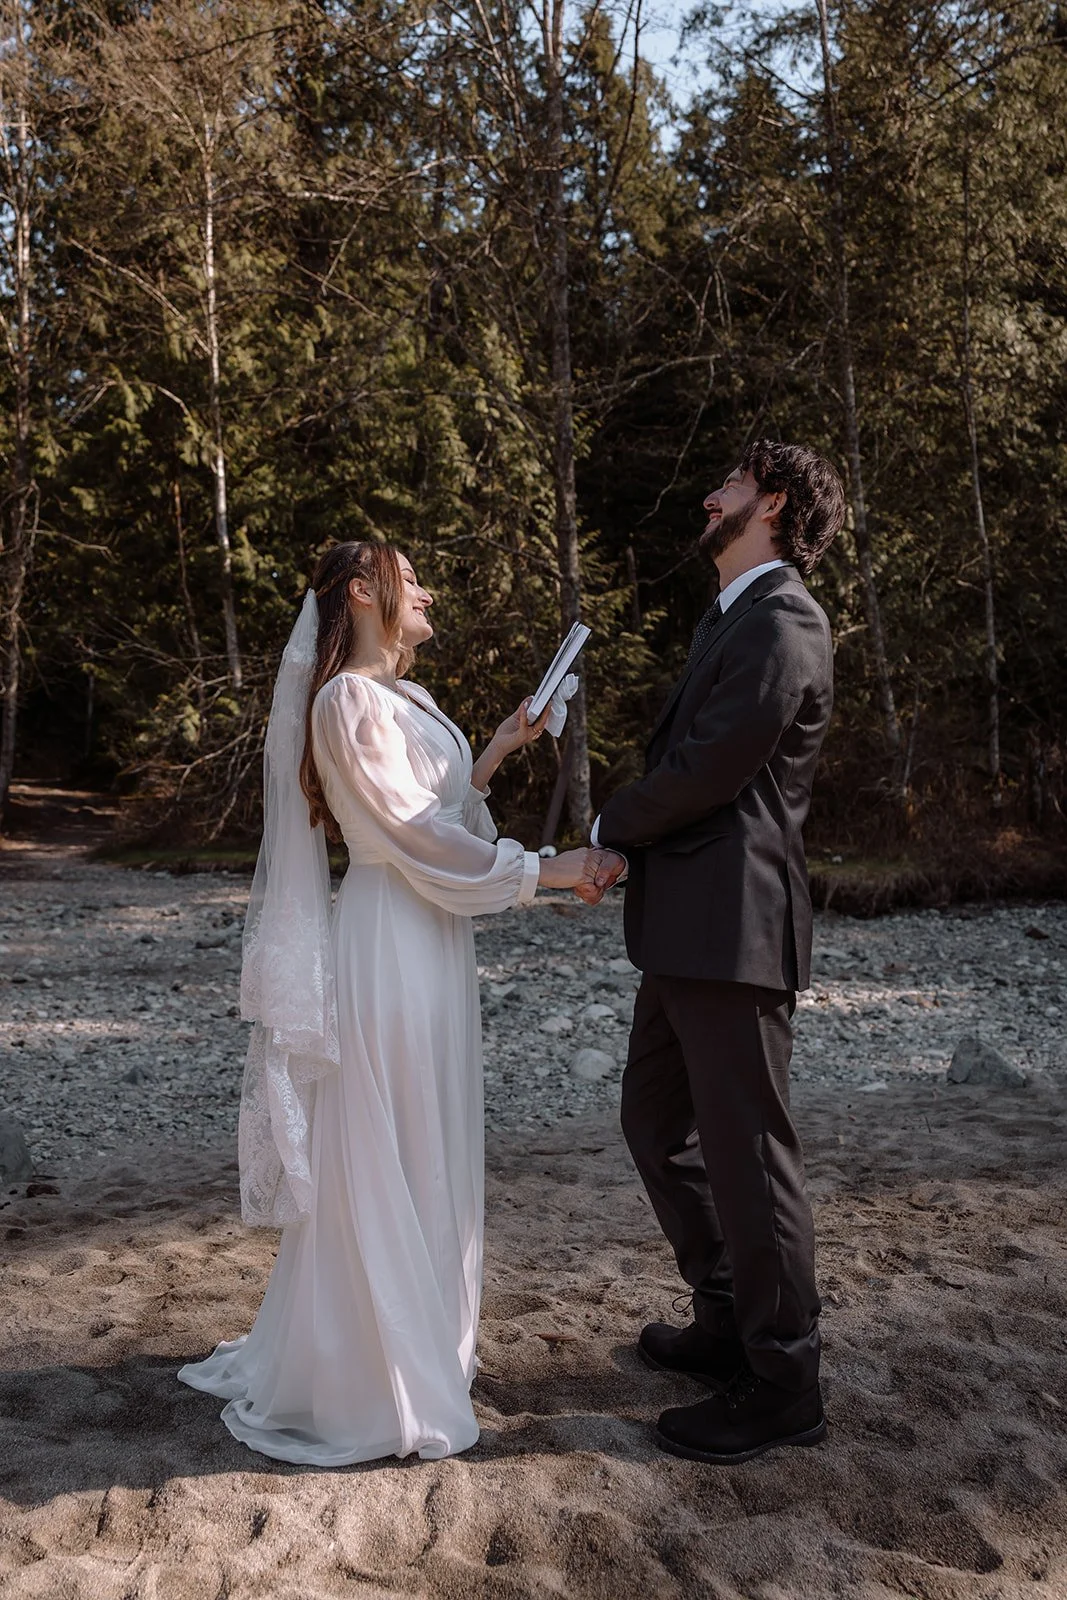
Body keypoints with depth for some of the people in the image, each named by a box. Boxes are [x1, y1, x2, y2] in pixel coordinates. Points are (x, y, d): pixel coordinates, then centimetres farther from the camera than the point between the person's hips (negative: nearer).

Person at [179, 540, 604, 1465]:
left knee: (425, 1157, 18)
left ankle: (421, 1339, 34)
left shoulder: (406, 699, 15)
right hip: (389, 944, -9)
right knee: (379, 1161, 2)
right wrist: (542, 872, -16)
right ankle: (371, 1382, 18)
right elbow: (412, 831, -18)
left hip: (432, 941, 9)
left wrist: (496, 753, 8)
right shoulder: (349, 698, -13)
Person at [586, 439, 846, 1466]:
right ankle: (729, 1322, 36)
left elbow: (713, 764, -19)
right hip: (682, 928, 11)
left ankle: (781, 1387, 17)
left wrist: (610, 829, -3)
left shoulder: (780, 623, -13)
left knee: (745, 1152, 0)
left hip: (731, 928, -10)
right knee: (657, 1125, 19)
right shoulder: (729, 618, 19)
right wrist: (627, 847, -3)